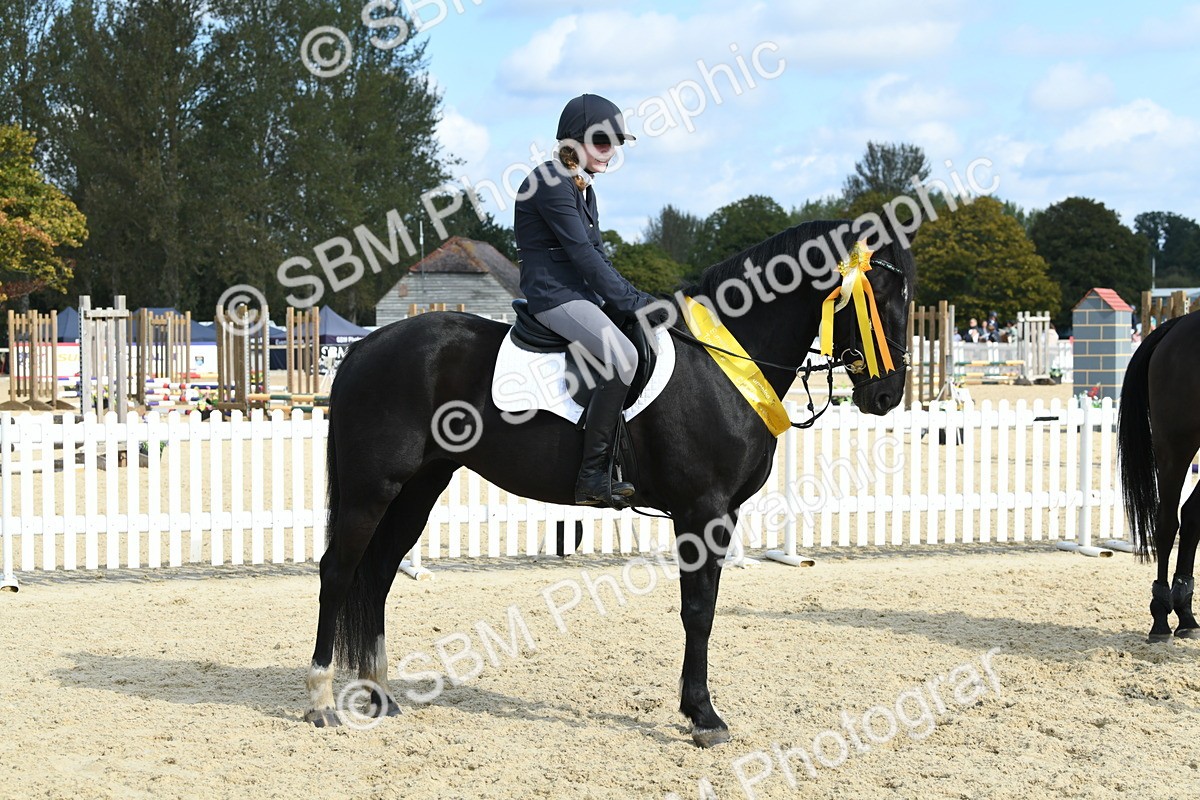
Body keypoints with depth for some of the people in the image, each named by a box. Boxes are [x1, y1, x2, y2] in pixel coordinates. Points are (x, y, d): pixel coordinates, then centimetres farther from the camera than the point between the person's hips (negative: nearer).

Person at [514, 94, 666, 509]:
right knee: (622, 355, -31)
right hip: (553, 293, -10)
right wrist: (630, 302, -18)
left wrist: (636, 297, 7)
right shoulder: (551, 183, -13)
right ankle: (593, 476, -29)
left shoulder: (583, 186, 18)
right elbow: (583, 254, -18)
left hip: (584, 292, 10)